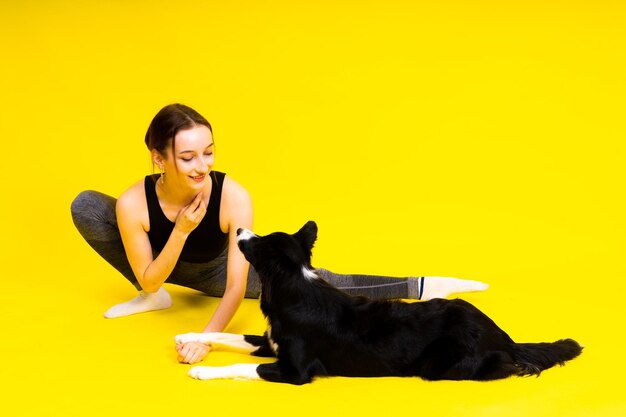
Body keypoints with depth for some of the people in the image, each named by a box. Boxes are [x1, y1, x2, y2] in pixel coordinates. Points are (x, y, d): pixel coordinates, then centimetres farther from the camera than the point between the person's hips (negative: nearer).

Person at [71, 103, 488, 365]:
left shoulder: (233, 197, -38)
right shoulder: (133, 204, -36)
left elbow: (236, 285, -34)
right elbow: (149, 280, -25)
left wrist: (206, 338, -48)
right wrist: (181, 231, -39)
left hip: (214, 269, -1)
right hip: (162, 267, 1)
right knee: (86, 207, -21)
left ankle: (420, 287, 3)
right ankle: (151, 301, -1)